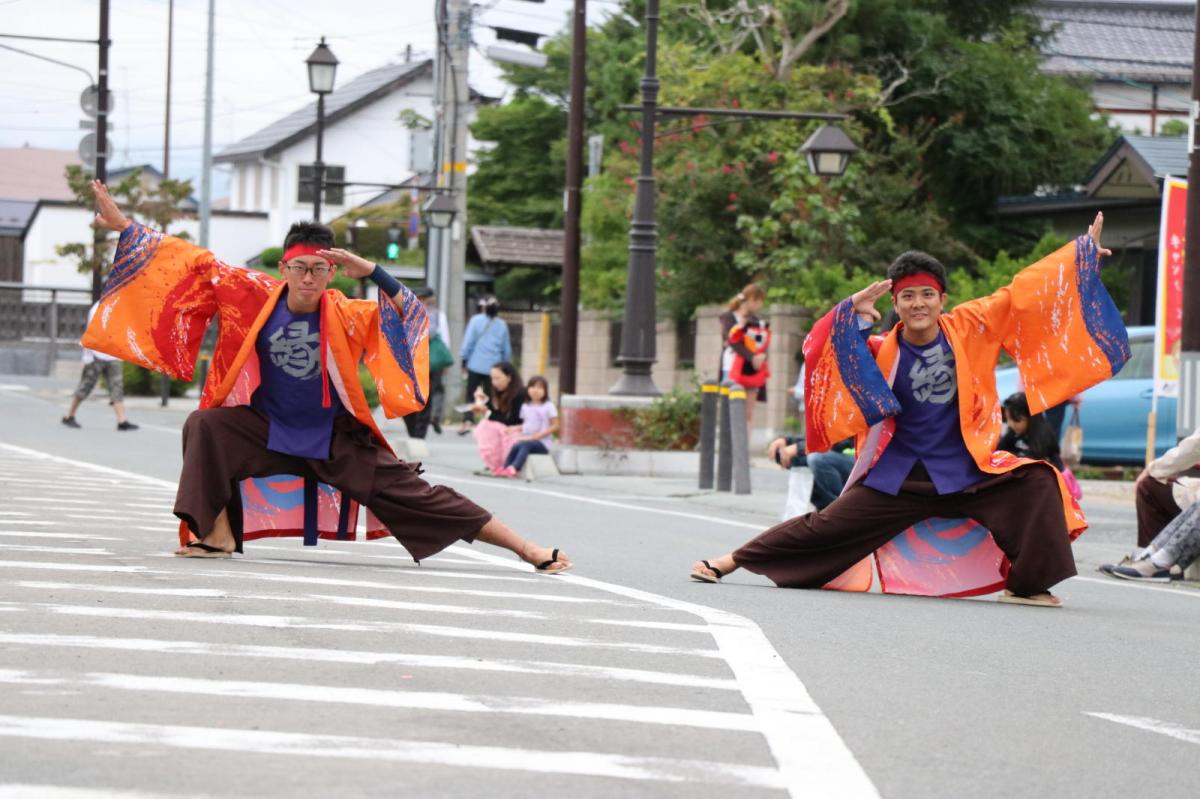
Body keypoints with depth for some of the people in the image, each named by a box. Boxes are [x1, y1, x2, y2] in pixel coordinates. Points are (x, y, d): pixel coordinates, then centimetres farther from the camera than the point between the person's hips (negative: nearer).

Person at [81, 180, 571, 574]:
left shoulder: (344, 315, -16)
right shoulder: (256, 297, -12)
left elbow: (411, 319, -26)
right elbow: (195, 265, -10)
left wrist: (370, 272, -39)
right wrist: (123, 225, -11)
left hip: (337, 439, -2)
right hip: (269, 430, 2)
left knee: (413, 492, -6)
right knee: (206, 426, -23)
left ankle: (527, 550, -3)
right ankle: (218, 535, -16)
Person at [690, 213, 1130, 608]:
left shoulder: (969, 329, -5)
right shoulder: (883, 352, -7)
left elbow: (1021, 293, -4)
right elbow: (817, 352, -13)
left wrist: (1084, 251, -4)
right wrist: (850, 313, -25)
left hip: (966, 473, 1)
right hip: (899, 475, -1)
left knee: (1037, 485, -20)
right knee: (827, 525, 2)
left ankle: (1026, 584, -9)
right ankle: (731, 560, 16)